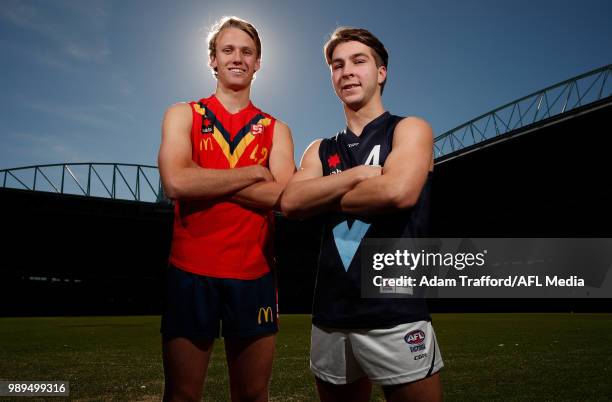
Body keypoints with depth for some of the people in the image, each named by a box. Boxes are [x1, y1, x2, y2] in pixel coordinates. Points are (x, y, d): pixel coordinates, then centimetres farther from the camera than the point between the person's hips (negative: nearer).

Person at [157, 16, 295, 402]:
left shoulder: (275, 130, 9)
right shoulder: (183, 115, 6)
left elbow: (285, 197, -9)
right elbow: (176, 182, -13)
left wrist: (204, 181, -11)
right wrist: (254, 172, -9)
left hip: (254, 275, 2)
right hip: (190, 272, -1)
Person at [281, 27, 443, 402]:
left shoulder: (410, 129, 1)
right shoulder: (320, 150, 13)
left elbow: (398, 192, -18)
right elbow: (291, 202, -4)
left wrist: (324, 199, -5)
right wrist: (358, 174, -13)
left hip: (396, 313, -4)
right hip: (331, 316, 5)